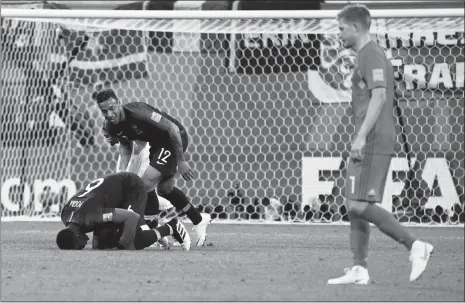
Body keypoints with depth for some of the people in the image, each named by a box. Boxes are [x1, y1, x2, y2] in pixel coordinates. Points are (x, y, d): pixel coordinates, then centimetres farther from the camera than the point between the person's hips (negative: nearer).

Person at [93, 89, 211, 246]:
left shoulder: (138, 112, -35)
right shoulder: (110, 127, -11)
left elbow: (173, 129, -29)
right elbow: (125, 145, 9)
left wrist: (181, 161, -23)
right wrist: (122, 170, -9)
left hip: (175, 139, -8)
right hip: (157, 143, 8)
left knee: (146, 183, -17)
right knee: (164, 189, 19)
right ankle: (199, 220, 37)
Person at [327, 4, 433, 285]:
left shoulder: (371, 56, -10)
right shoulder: (374, 55, 22)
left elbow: (379, 97, -22)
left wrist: (361, 137, -27)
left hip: (372, 142, -11)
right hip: (372, 143, 11)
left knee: (359, 205, -16)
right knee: (354, 205, 9)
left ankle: (416, 246, -17)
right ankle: (359, 270, 8)